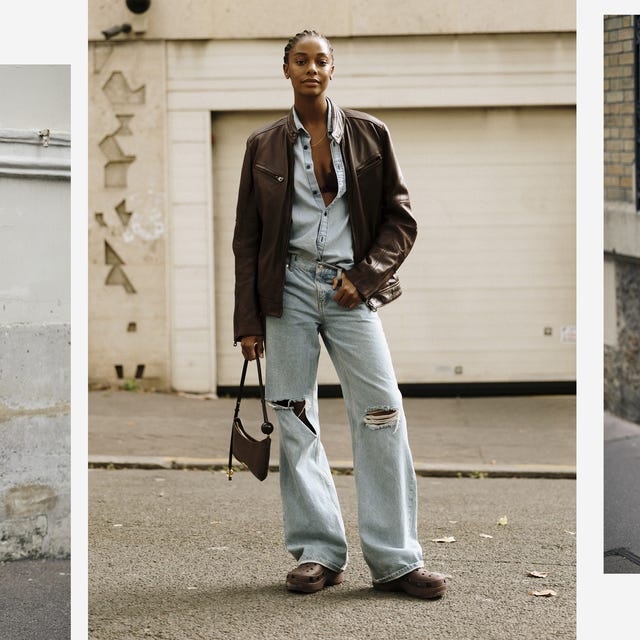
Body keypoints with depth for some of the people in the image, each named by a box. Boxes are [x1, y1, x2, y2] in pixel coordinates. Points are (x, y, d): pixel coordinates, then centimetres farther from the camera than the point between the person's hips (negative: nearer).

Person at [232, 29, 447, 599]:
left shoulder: (369, 135, 7)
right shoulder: (264, 146, 9)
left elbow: (401, 219, 7)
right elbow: (247, 237, 9)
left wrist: (364, 276, -7)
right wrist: (248, 321, 3)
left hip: (351, 289, -1)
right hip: (289, 289, 1)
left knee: (382, 414, -9)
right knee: (295, 419, 0)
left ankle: (395, 559, -4)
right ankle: (319, 553, 9)